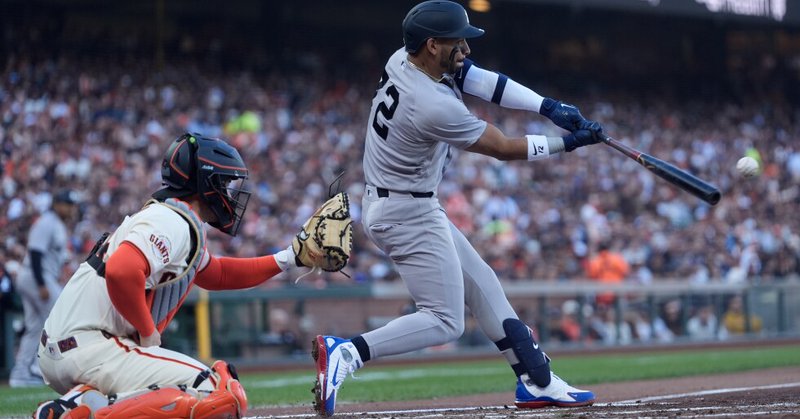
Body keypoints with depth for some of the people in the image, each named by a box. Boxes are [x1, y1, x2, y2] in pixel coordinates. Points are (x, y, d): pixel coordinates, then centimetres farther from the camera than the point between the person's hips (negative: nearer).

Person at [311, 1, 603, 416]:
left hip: (399, 205, 10)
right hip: (409, 215, -10)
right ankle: (346, 353, -18)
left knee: (481, 285, 16)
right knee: (444, 321, -7)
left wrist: (548, 106, -9)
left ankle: (536, 381, 22)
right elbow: (504, 148, -16)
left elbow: (478, 79, 0)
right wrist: (568, 142, -6)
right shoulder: (435, 107, -28)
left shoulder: (403, 60, -3)